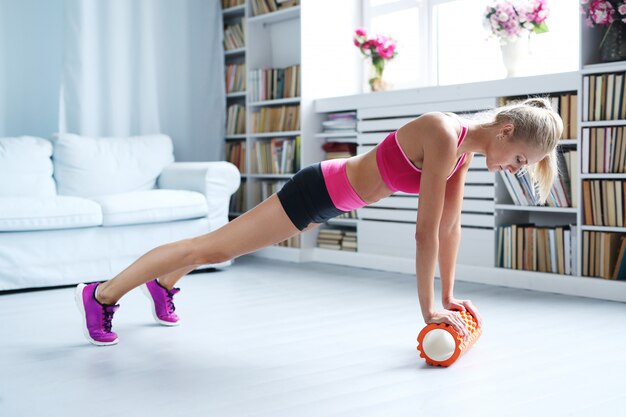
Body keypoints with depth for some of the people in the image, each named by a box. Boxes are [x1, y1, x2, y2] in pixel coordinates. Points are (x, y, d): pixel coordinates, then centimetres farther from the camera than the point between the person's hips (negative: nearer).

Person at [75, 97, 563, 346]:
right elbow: (426, 229, -28)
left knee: (221, 247, 26)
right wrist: (428, 308, -21)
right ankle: (101, 294, 14)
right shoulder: (444, 136, -29)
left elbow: (450, 224, 4)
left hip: (334, 196, 8)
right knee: (215, 247, 1)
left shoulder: (466, 146, -1)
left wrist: (448, 295, 7)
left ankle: (163, 285, 49)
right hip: (318, 191, -8)